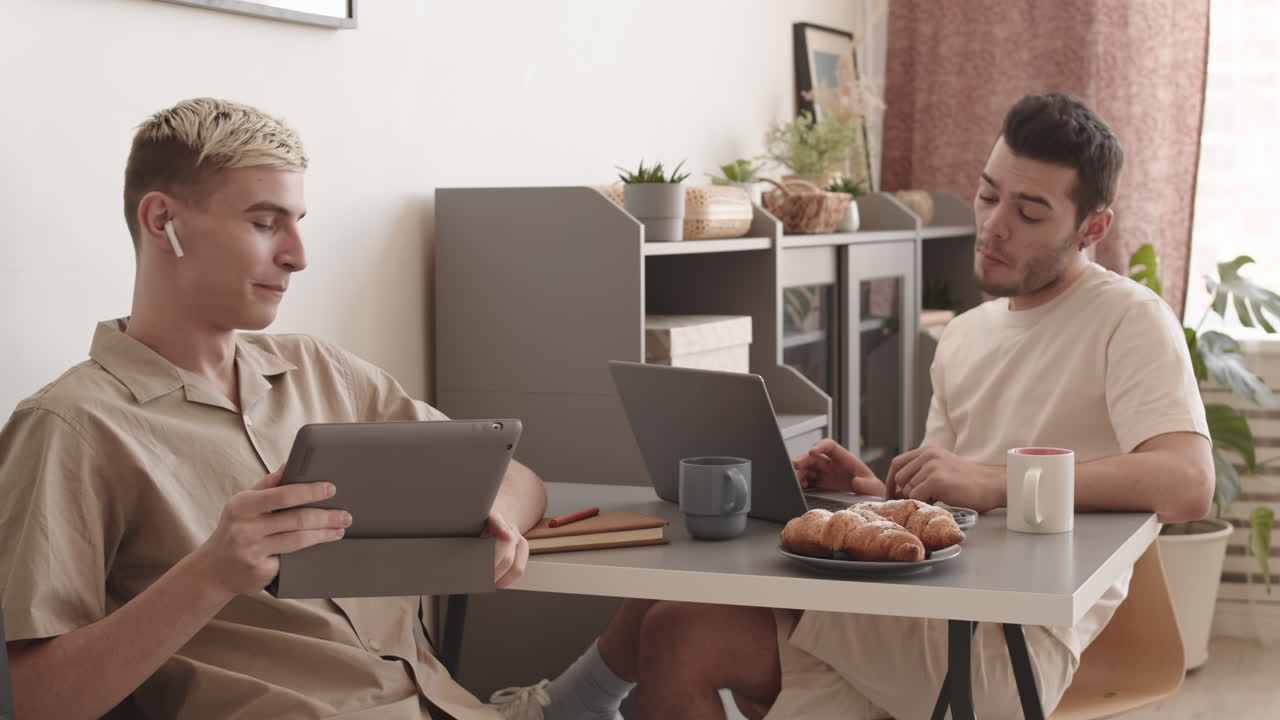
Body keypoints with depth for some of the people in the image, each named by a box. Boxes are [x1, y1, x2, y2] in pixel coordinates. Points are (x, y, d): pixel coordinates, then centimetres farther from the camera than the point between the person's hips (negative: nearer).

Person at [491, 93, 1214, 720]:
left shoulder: (1127, 320, -7)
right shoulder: (965, 335, 19)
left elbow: (1188, 485, -24)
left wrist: (994, 480, -30)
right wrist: (879, 495, -4)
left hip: (1011, 651, -7)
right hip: (923, 625, 8)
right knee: (679, 631, -9)